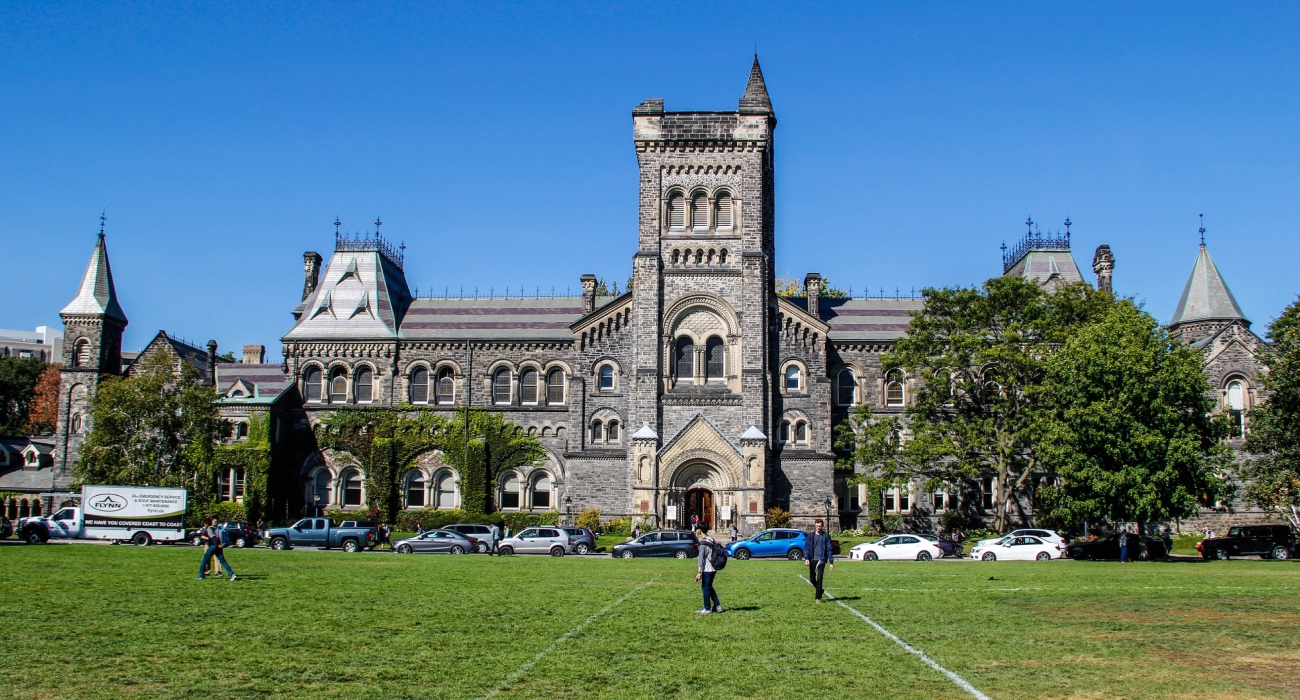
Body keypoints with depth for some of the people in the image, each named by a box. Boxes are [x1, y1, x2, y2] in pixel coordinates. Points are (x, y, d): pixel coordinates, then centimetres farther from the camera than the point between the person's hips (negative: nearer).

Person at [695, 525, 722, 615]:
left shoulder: (703, 543, -16)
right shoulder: (712, 540, 10)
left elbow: (701, 558, -20)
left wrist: (699, 572, -20)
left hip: (707, 570, -8)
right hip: (713, 569, 8)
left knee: (705, 588, 2)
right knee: (709, 587, 19)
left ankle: (707, 609, 7)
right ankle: (717, 606, 19)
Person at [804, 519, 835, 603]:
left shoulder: (826, 536, 1)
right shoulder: (811, 536, 6)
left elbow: (829, 549, 2)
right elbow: (807, 548, 4)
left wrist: (831, 562, -3)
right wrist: (806, 558, -11)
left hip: (821, 560, -3)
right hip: (812, 560, 3)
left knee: (819, 579, -9)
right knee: (812, 579, 9)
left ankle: (818, 598, -4)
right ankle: (819, 591, 34)